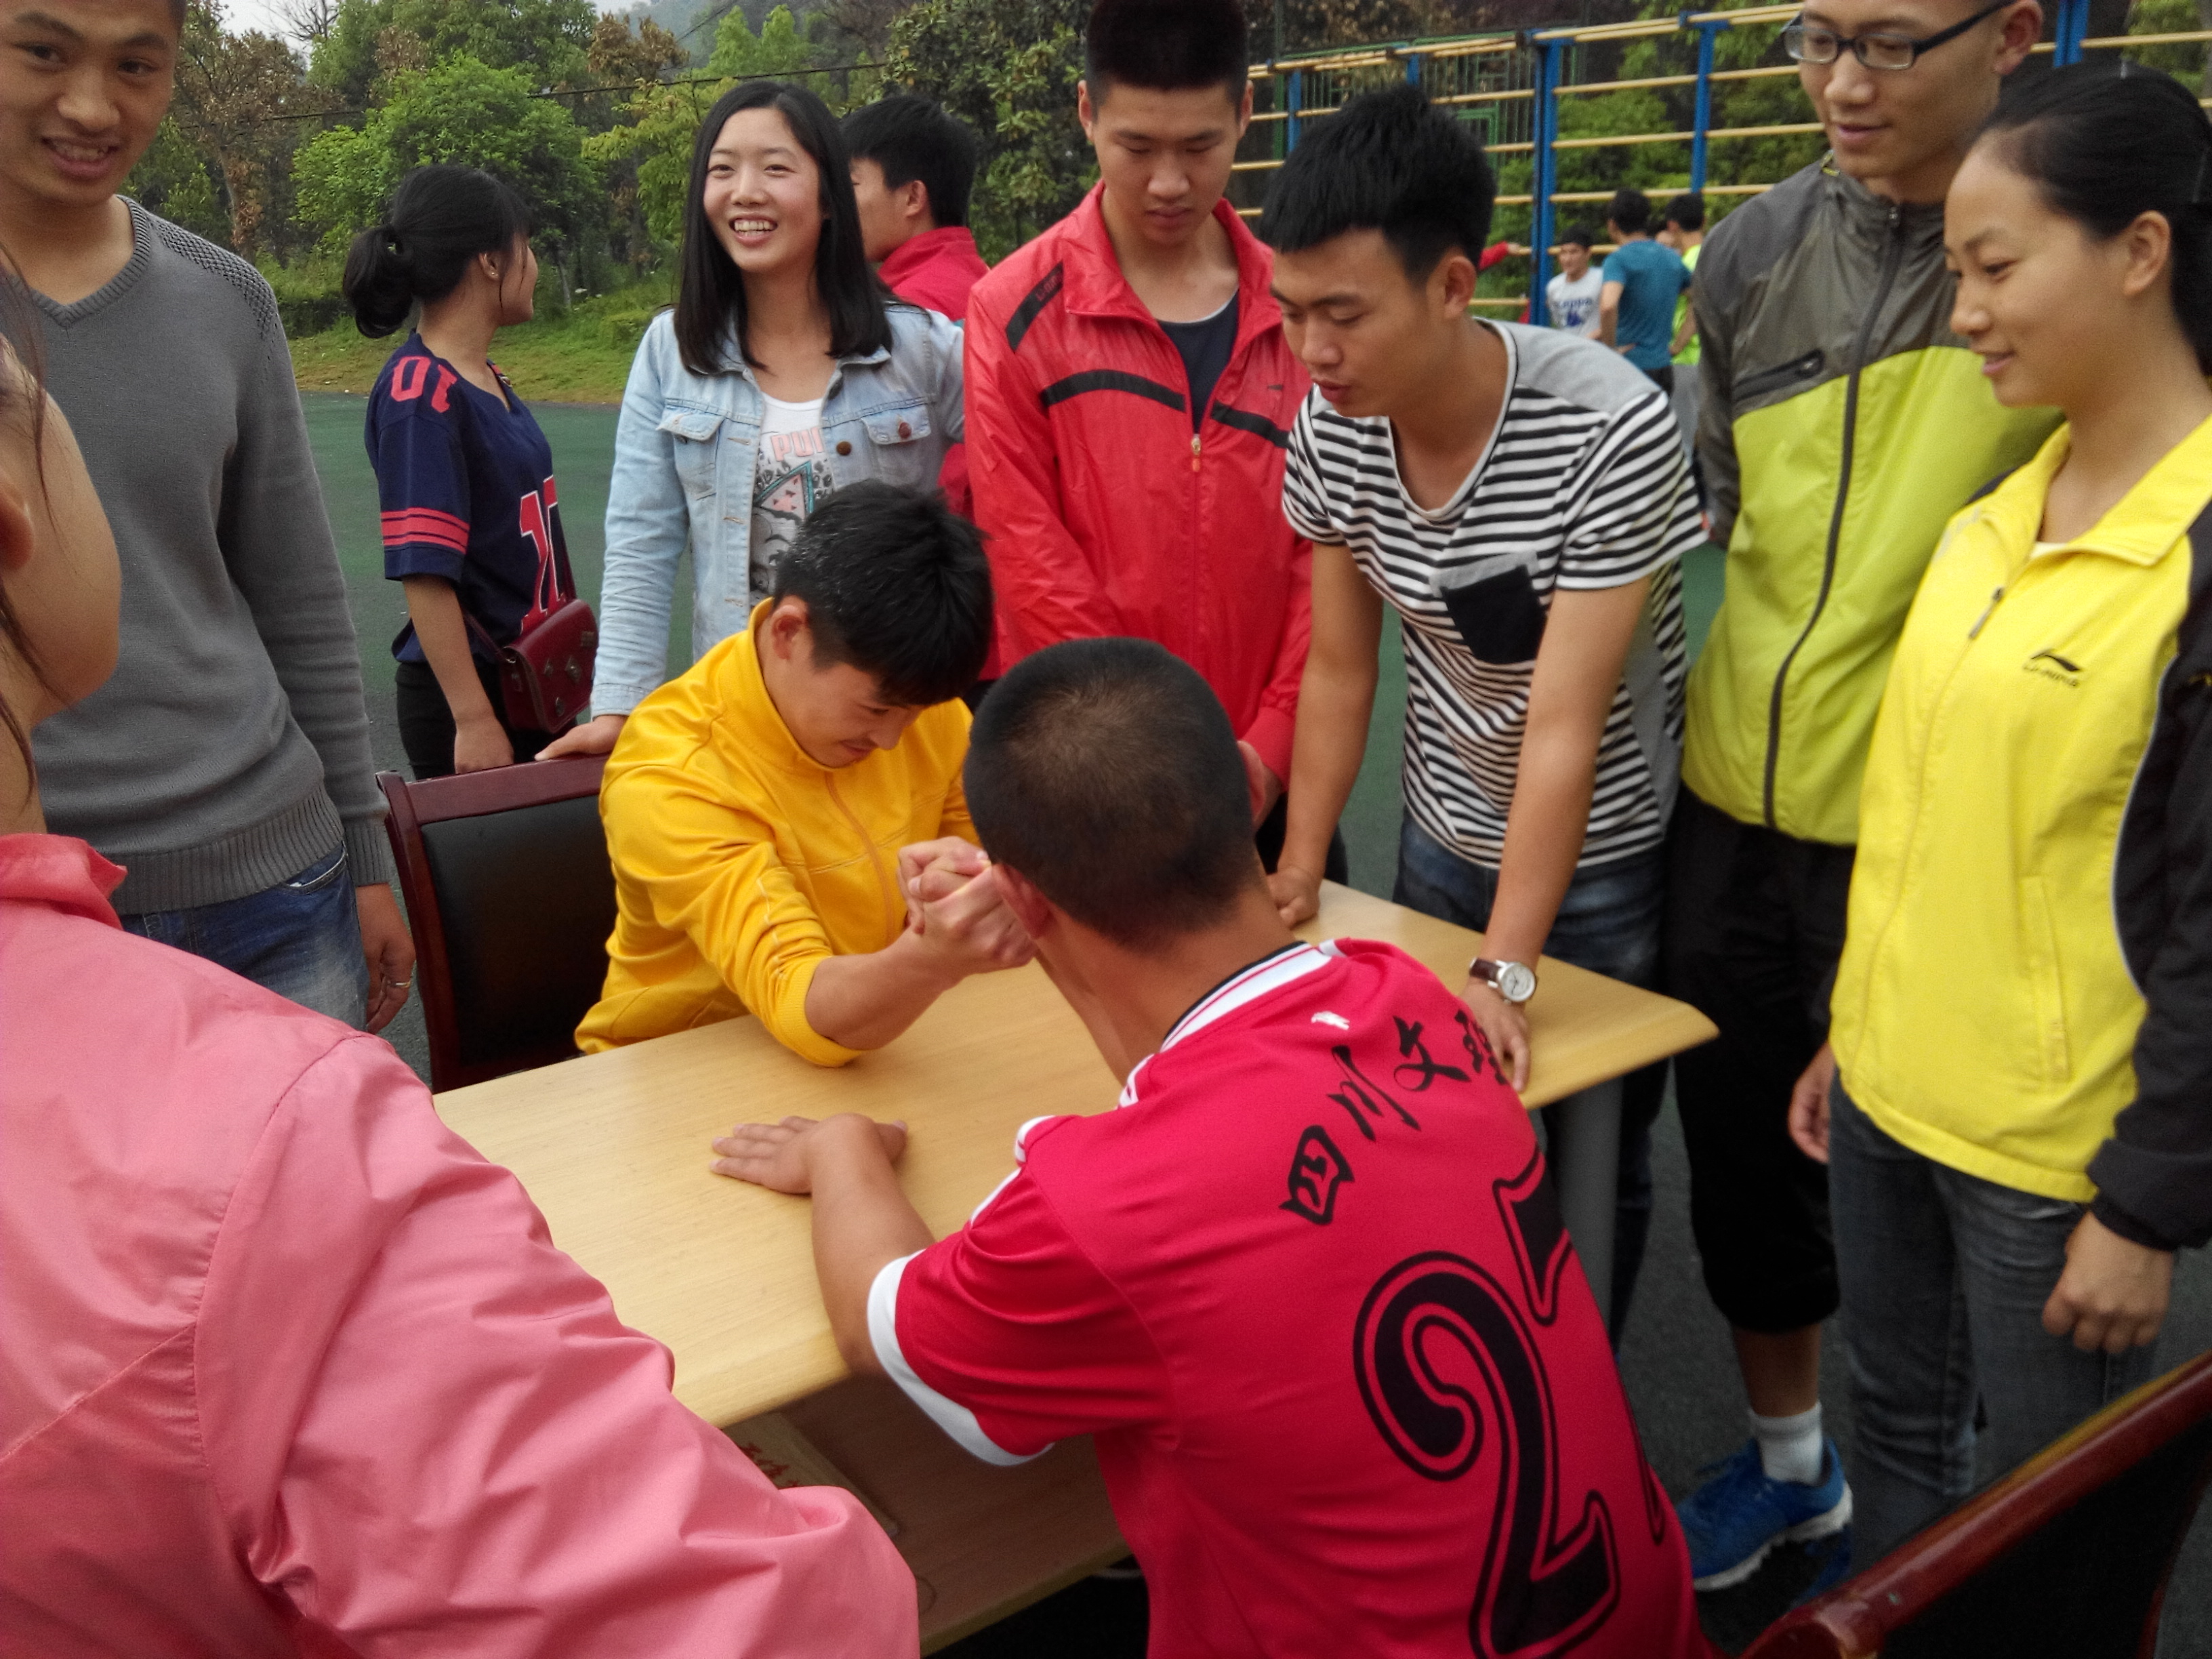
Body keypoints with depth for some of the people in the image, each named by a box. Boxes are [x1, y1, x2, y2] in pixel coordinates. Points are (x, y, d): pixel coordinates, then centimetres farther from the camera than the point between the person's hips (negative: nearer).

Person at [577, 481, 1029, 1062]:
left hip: (881, 1047, 4)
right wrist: (932, 960, -48)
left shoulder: (902, 689, -7)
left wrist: (973, 901, -22)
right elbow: (804, 1009, -30)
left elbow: (1015, 868, -2)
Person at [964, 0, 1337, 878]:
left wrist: (1271, 743, -9)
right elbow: (1030, 560, -10)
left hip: (1263, 771, 3)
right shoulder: (1016, 312, -6)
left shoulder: (1299, 306, 3)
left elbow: (1322, 541, 1)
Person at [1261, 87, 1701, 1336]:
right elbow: (1338, 667, -2)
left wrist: (1506, 972, -29)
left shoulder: (1611, 431, -28)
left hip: (1605, 858, -4)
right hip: (1443, 838, 5)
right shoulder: (1332, 433, -12)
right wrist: (1297, 871, -6)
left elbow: (1564, 719, -28)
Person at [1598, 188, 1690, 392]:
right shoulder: (1673, 258, 11)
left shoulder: (1619, 259, -11)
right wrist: (1676, 345, 20)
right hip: (1663, 368, 7)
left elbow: (1608, 306, -30)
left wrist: (1612, 348, -17)